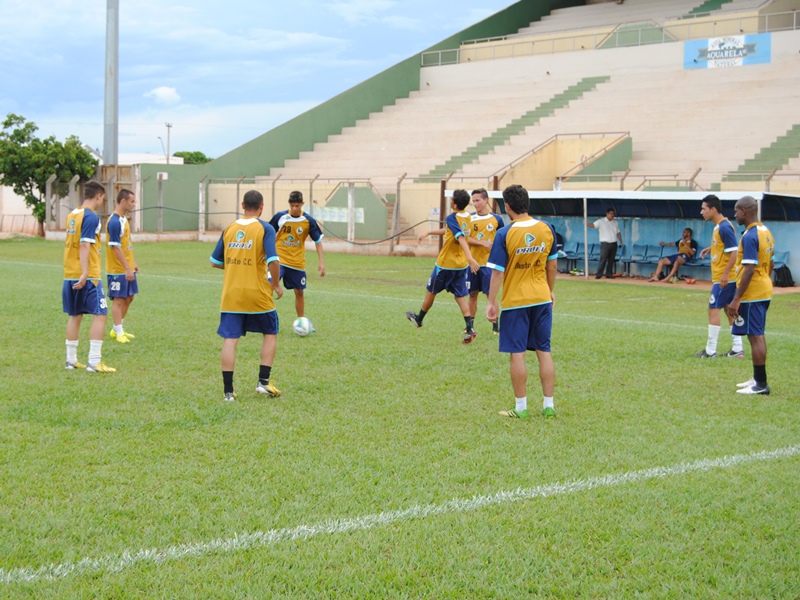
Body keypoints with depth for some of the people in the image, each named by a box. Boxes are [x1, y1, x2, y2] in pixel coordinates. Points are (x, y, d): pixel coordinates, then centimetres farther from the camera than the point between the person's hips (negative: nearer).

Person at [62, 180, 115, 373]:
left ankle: (71, 359, 19)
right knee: (100, 315, -5)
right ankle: (94, 362, -9)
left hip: (70, 276, 9)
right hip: (88, 277, -8)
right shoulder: (91, 217, -13)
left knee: (75, 316, 15)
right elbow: (84, 245, -20)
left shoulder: (72, 215, 12)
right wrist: (84, 274, -24)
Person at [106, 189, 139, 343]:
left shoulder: (124, 219, 11)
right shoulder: (114, 222, -19)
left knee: (129, 298, 15)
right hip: (117, 270, -10)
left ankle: (117, 329, 25)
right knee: (118, 300, -2)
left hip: (127, 268, 10)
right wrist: (127, 268, -22)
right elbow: (116, 248, -22)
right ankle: (119, 333, 6)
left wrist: (133, 263, 19)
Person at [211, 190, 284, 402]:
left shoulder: (229, 229, 6)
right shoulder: (265, 229, -7)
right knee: (270, 333, 17)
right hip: (258, 294, -3)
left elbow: (215, 262, 12)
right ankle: (263, 381, 10)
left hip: (230, 295, 3)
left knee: (230, 339, 2)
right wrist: (276, 284, -2)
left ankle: (228, 390, -2)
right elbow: (273, 261, -18)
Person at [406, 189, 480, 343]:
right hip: (462, 265, 6)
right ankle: (470, 328, -8)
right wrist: (428, 233, 28)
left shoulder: (451, 218, -21)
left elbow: (461, 238, -35)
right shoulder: (468, 217, 5)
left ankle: (419, 319, 35)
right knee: (460, 296, 7)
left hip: (445, 264, -6)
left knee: (431, 291, 15)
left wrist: (470, 257, -46)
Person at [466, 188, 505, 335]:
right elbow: (466, 238, -5)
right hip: (472, 262, 2)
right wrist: (483, 243, -18)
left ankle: (495, 326, 5)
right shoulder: (470, 218, 3)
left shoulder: (496, 219, 0)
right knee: (472, 294, 8)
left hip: (489, 263, -2)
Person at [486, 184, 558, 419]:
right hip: (542, 299, 4)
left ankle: (521, 408, 6)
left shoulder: (505, 234, -14)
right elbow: (552, 264, 9)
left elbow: (497, 272, -13)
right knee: (544, 351, 11)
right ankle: (549, 405, 13)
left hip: (515, 302, -4)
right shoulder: (547, 229, -1)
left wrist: (491, 302, -6)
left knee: (517, 353, 2)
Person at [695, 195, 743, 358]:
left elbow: (735, 252, -22)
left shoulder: (724, 227, -18)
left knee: (713, 309, -6)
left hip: (723, 278, -10)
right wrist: (711, 249, 9)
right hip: (722, 276, 10)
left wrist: (725, 274, -23)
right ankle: (738, 349, 16)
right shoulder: (719, 226, 11)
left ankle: (710, 351, -2)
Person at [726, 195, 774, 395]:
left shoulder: (750, 236, -19)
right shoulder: (766, 232, 11)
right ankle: (758, 378, 24)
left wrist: (736, 300, -22)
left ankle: (761, 384, -3)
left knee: (755, 336, -6)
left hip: (752, 294, -10)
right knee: (758, 335, 16)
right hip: (764, 291, 10)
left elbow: (749, 269, -24)